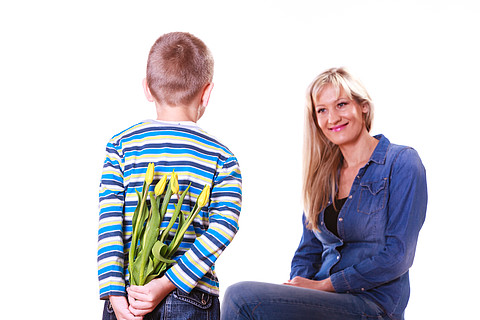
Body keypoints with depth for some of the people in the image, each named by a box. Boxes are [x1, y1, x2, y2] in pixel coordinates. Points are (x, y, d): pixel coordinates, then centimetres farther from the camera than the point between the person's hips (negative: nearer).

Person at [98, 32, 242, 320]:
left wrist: (115, 295, -8)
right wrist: (167, 283, -15)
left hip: (125, 296, 1)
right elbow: (223, 228, -13)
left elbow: (109, 223, -6)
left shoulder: (122, 145, 2)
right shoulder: (222, 157, 0)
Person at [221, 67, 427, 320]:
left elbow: (397, 256, -11)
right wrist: (297, 282, -4)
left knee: (242, 297, -25)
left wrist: (323, 285, -12)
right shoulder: (324, 173, 17)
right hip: (324, 300, 6)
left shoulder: (401, 163, -3)